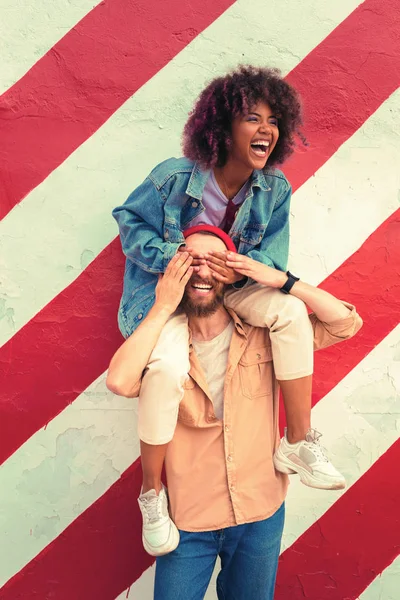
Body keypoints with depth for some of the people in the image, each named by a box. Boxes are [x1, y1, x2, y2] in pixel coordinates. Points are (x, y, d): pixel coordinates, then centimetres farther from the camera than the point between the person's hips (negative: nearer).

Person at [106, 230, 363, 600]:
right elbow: (119, 381, -28)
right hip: (188, 518, -1)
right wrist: (163, 307, -22)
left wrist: (281, 280, -18)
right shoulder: (164, 343, -9)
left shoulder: (263, 335, -5)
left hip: (261, 514, 2)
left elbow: (346, 323, -10)